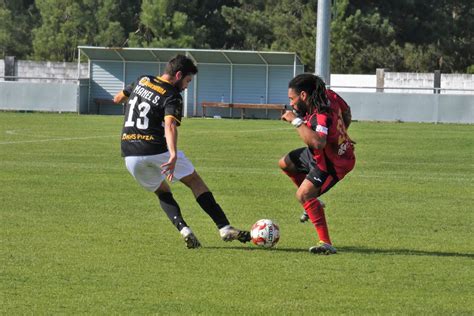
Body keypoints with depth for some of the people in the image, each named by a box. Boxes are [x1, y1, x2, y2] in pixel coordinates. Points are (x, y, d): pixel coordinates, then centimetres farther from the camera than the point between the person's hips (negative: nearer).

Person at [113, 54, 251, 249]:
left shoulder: (142, 81, 11)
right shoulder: (172, 97, -7)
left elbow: (117, 98, 27)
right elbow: (170, 125, -26)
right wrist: (173, 155, -38)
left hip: (130, 155, 5)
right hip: (157, 150, -5)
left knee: (162, 191, 22)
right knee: (195, 182, 10)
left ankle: (183, 229, -1)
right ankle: (225, 228, 3)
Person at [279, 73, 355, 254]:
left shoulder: (321, 116, -38)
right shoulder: (329, 97, -11)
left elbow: (318, 142, -57)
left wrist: (297, 121, -47)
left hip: (332, 164, -10)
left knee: (303, 195, -24)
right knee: (285, 164, 23)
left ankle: (326, 244, -24)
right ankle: (313, 202, 37)